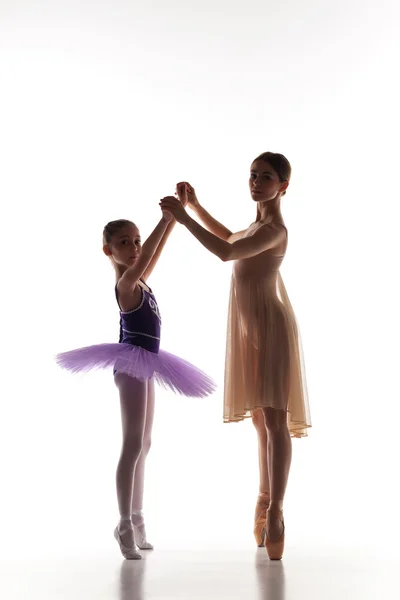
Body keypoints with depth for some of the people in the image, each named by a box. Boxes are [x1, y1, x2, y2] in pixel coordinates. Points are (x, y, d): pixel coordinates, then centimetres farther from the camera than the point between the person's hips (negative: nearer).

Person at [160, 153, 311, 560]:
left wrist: (183, 218, -24)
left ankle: (275, 512, -6)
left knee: (275, 419, -9)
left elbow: (227, 252, -31)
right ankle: (265, 500, 24)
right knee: (261, 419, 14)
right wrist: (196, 206, 28)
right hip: (252, 328, 10)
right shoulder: (261, 223, 14)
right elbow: (231, 237, 35)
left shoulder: (274, 228, -17)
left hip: (270, 328, -10)